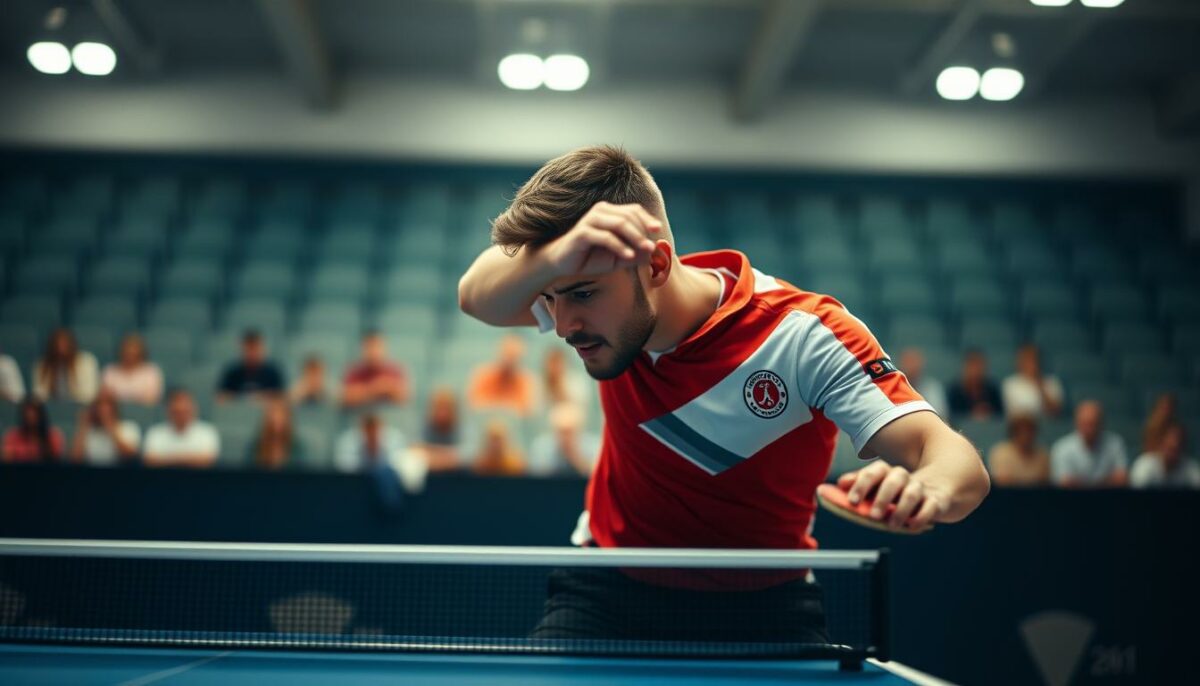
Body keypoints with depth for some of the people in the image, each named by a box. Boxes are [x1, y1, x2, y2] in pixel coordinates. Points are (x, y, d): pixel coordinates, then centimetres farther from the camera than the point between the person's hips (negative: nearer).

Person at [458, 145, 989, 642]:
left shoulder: (805, 335, -27)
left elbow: (958, 461, -35)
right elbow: (479, 297, -30)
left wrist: (930, 487, -59)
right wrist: (558, 255, -52)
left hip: (757, 601, -2)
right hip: (608, 588, 2)